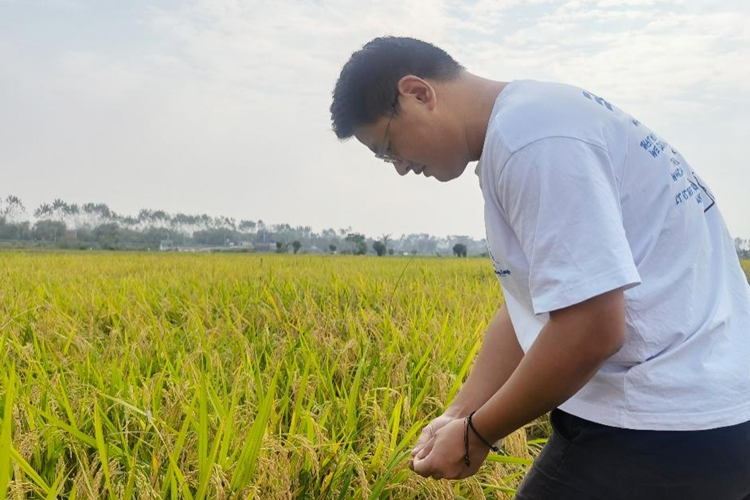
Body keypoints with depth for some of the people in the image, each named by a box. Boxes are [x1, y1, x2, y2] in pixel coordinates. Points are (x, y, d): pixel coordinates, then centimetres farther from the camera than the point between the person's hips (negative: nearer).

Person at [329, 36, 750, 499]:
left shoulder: (530, 136, -20)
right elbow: (529, 308, 13)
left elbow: (590, 332, -25)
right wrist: (459, 416, 8)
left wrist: (477, 435, -11)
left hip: (667, 427, -9)